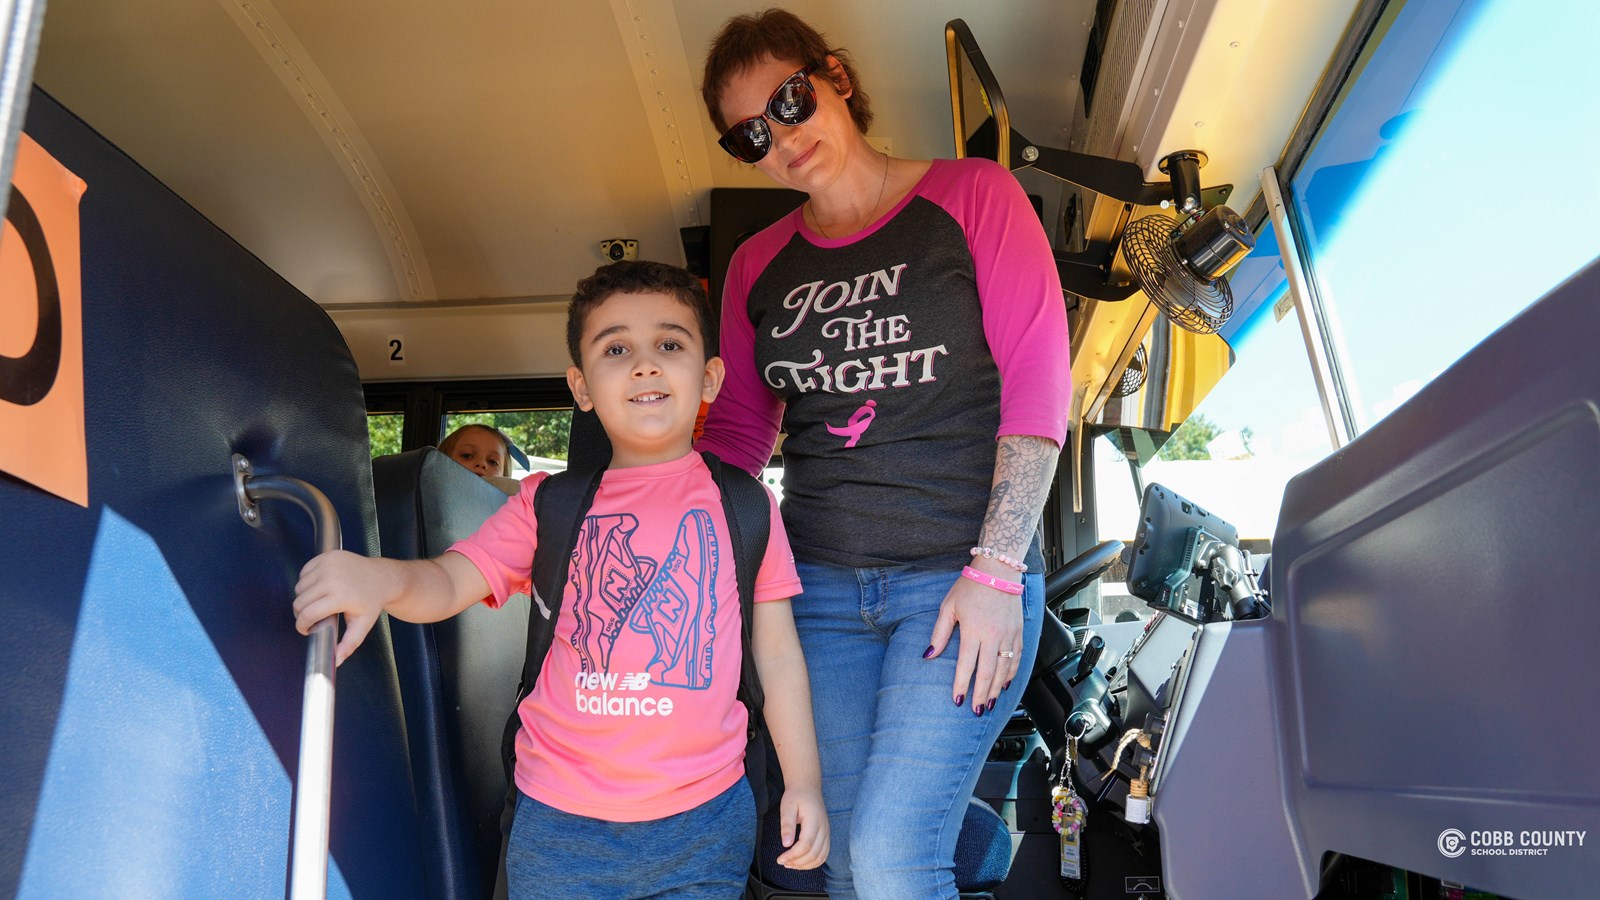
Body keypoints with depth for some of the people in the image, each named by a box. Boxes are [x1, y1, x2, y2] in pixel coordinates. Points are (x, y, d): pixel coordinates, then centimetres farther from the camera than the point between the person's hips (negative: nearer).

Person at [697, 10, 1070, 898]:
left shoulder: (972, 195, 2)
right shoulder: (757, 264, 14)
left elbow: (1037, 382, -5)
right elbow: (735, 433, 15)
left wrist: (996, 570, -13)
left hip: (964, 579, -4)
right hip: (819, 585, 4)